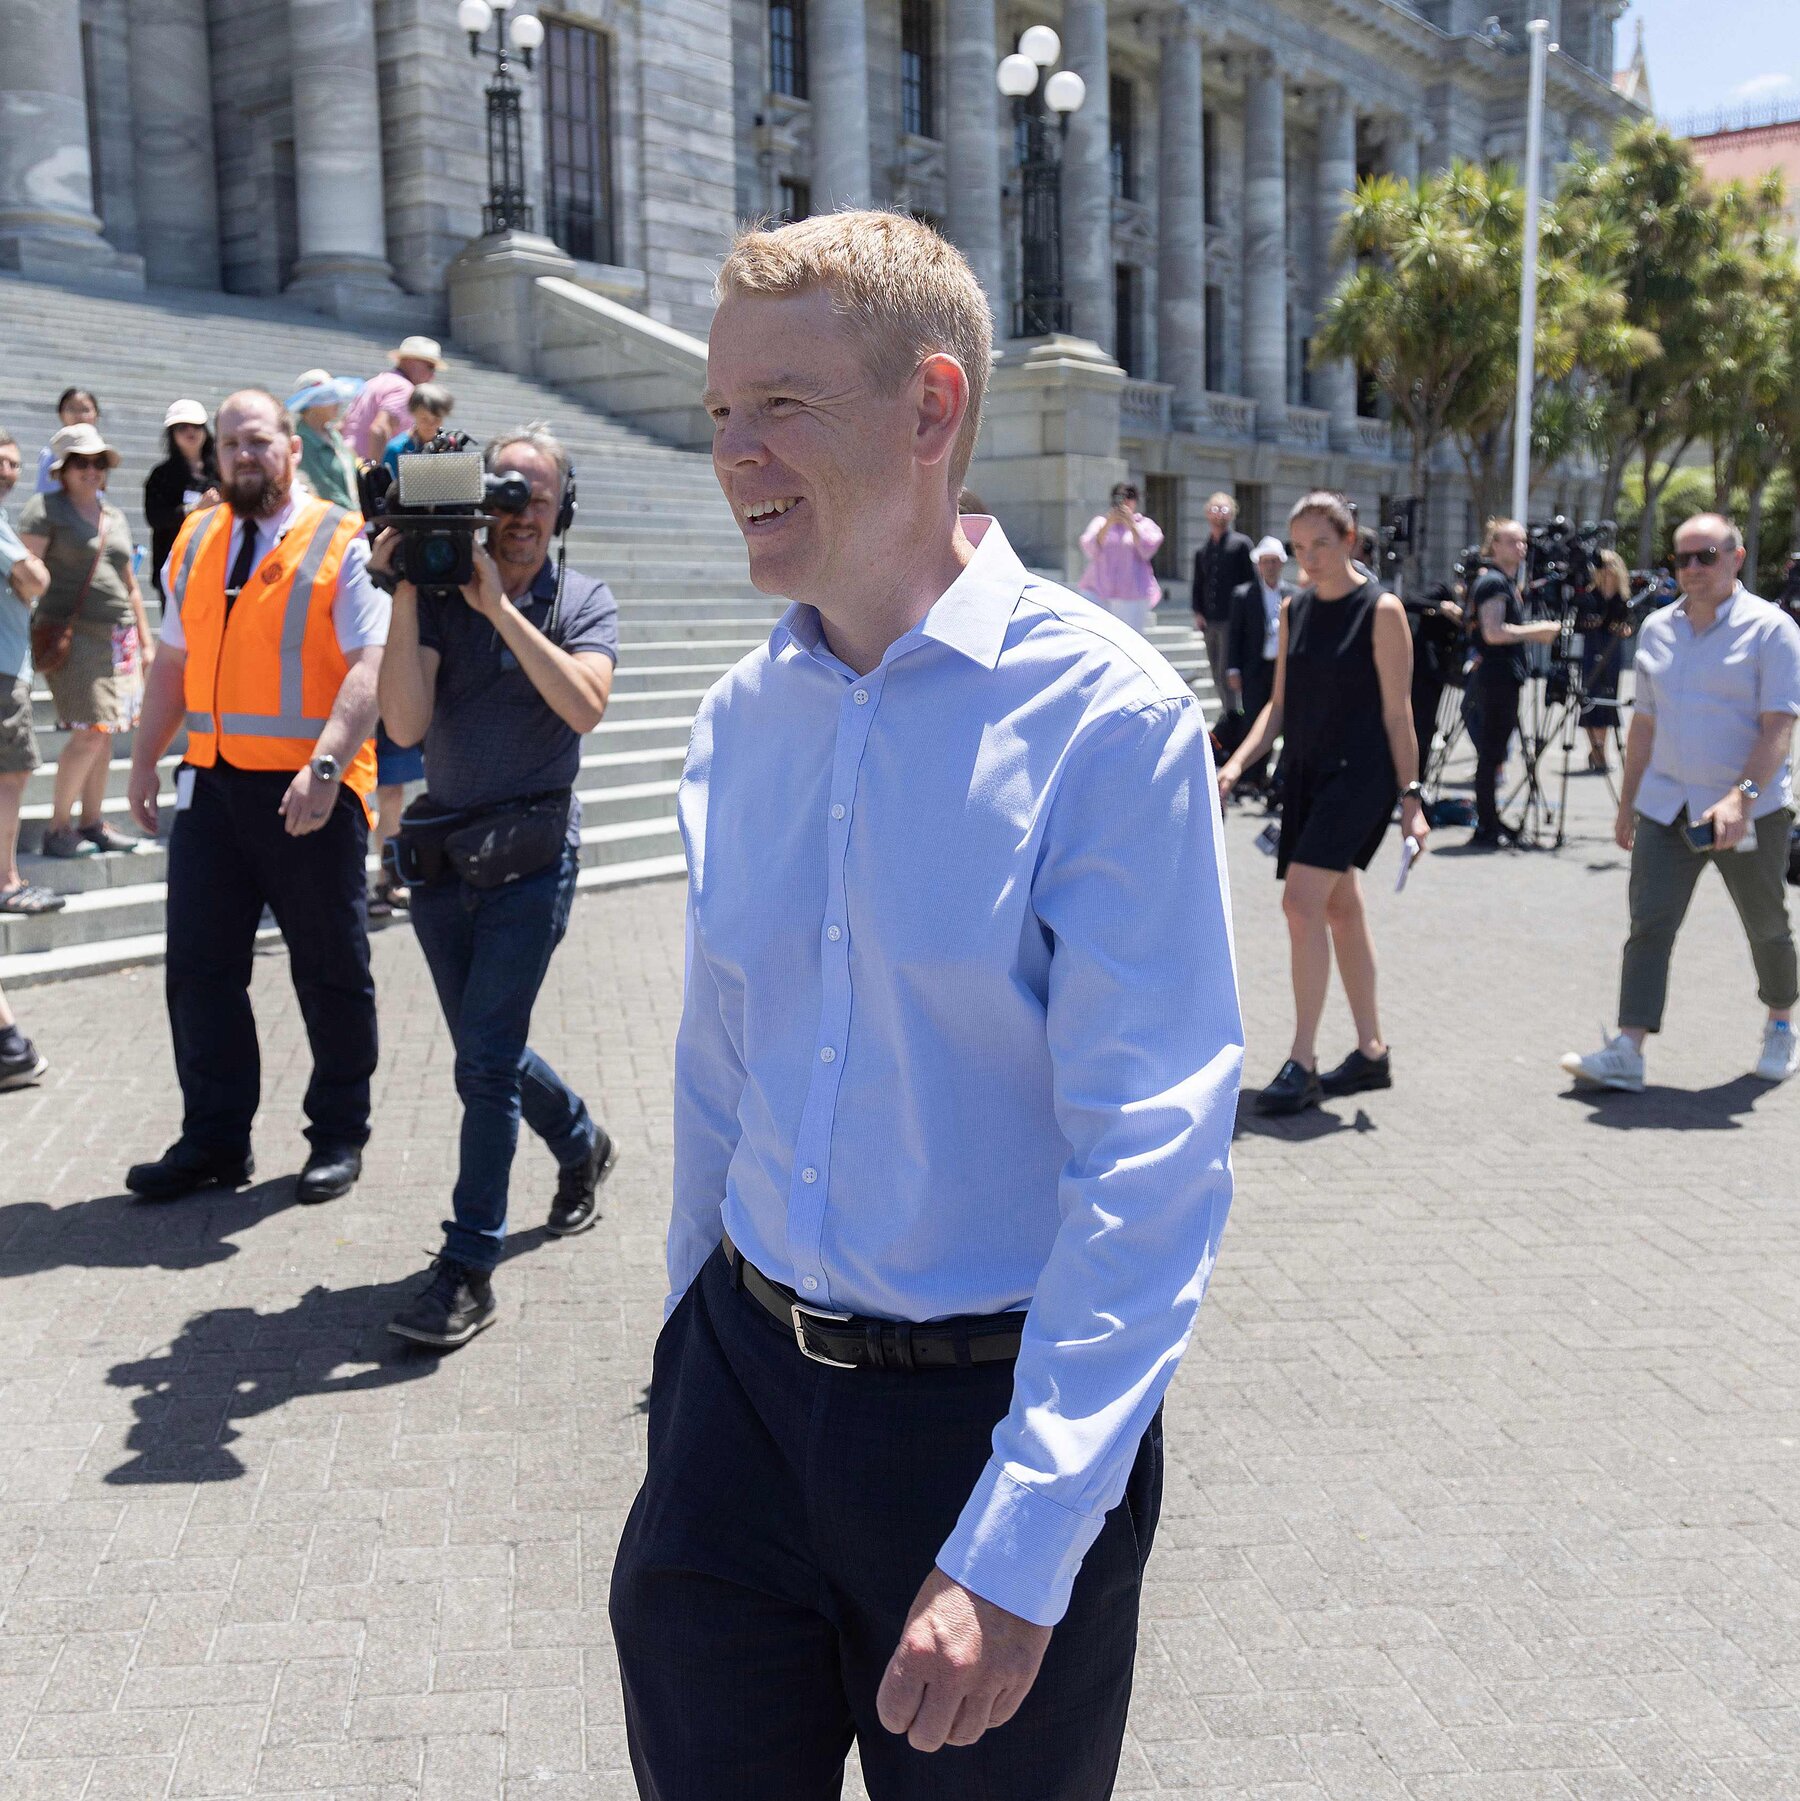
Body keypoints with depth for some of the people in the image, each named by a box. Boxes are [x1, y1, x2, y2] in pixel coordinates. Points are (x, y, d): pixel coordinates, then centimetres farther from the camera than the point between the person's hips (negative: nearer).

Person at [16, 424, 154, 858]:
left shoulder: (115, 517, 19)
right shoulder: (46, 509, -1)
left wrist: (145, 641, 22)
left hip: (118, 637, 6)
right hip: (73, 635, -6)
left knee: (105, 735, 5)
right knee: (89, 733, -12)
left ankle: (93, 822, 16)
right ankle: (57, 829, -2)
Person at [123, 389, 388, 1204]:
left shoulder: (342, 544, -4)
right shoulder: (195, 542, 14)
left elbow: (369, 669, -14)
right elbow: (174, 660, 20)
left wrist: (325, 765, -24)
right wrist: (146, 757, 14)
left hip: (309, 792, -5)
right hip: (212, 785, 6)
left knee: (331, 974, 5)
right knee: (199, 968, 7)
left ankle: (338, 1137, 20)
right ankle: (214, 1140, 19)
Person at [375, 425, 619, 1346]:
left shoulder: (584, 602, -3)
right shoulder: (439, 593, -1)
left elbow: (584, 707, -22)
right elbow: (406, 725, -13)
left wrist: (500, 606, -26)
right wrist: (404, 593, -19)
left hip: (531, 855, -3)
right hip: (440, 853, 4)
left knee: (484, 1065, -8)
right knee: (490, 1052, 16)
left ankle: (468, 1268, 1)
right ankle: (581, 1141, 44)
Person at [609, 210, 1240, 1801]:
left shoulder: (1109, 718, -16)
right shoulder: (742, 718, 1)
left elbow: (1151, 1162, -19)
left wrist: (1018, 1550, -21)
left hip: (992, 1414, -4)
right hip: (741, 1387, 5)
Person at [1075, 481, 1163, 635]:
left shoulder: (1145, 524, 12)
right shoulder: (1100, 522, 16)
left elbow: (1147, 550, -6)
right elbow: (1089, 550, 0)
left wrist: (1131, 524, -13)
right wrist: (1107, 525, -11)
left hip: (1131, 595, -1)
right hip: (1096, 592, 1)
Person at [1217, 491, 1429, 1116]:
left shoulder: (1381, 611, -8)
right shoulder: (1293, 611, 10)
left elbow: (1398, 713, -7)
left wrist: (1410, 796, -10)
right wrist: (1239, 761, 0)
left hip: (1360, 773, -7)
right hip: (1305, 771, 7)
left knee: (1302, 901, -18)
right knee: (1339, 907, 13)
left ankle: (1302, 1064, -13)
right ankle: (1371, 1053, 24)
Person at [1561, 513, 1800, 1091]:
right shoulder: (1657, 628, 10)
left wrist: (1742, 796, -28)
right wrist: (1627, 801, 16)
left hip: (1749, 811, -4)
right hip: (1666, 806, 4)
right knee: (1649, 924, -7)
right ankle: (1627, 1053, -12)